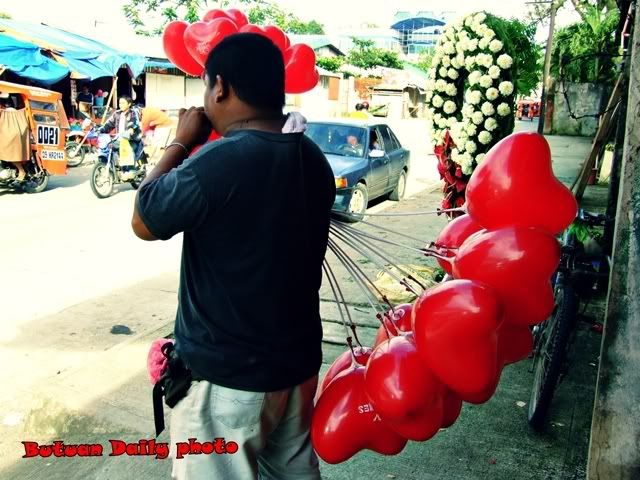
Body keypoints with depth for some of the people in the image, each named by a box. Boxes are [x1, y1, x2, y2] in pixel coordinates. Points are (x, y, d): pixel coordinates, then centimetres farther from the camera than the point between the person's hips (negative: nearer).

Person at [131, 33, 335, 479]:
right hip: (297, 358, 7)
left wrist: (182, 142, -2)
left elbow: (143, 222, -10)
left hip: (226, 372, -7)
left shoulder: (217, 162, -25)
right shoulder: (313, 158, -1)